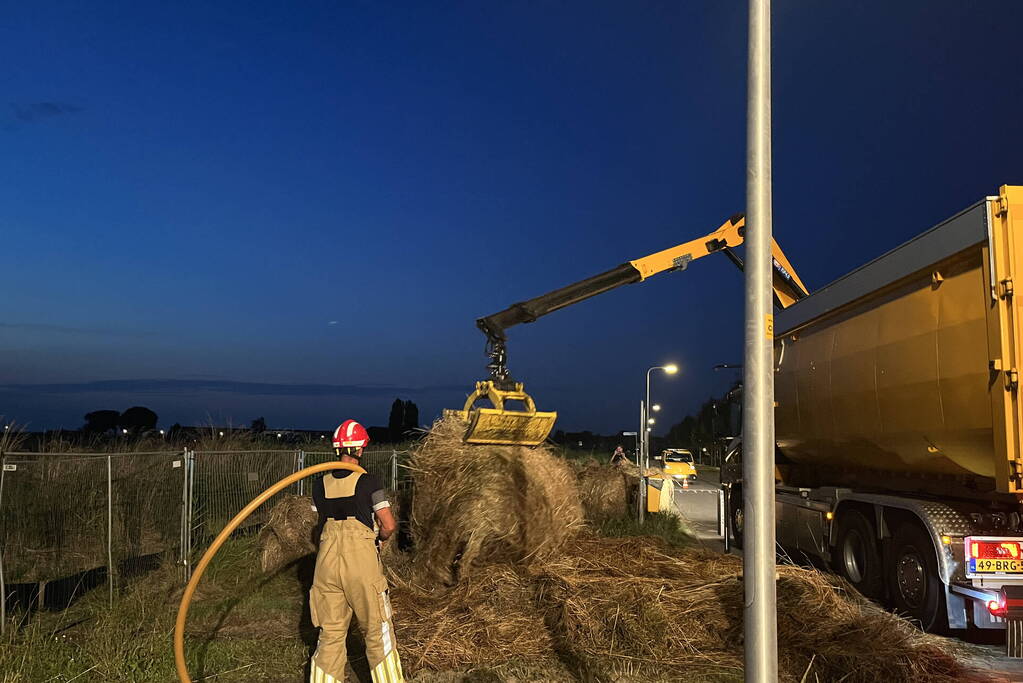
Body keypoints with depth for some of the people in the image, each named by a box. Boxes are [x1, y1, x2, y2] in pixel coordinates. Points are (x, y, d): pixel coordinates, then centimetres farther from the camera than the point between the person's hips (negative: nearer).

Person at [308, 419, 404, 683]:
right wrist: (379, 538, 13)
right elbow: (389, 526, -8)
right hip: (362, 562, -4)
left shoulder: (320, 484, 4)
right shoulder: (368, 482, -9)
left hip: (327, 561, 4)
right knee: (377, 630, 9)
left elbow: (322, 521, 13)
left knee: (330, 633, 13)